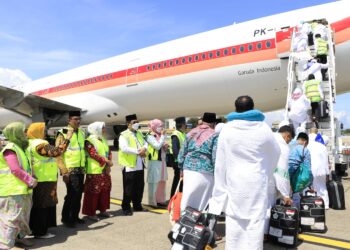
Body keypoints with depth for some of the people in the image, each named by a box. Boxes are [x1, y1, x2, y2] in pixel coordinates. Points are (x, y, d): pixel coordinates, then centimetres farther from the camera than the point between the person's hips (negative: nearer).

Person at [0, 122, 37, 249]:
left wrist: (30, 179, 7)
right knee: (11, 217, -5)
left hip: (22, 189, 10)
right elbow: (16, 170, -23)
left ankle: (19, 236, 35)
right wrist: (31, 181, -16)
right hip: (12, 191, -10)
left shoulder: (19, 148, 15)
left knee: (23, 215, 20)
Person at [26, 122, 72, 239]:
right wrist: (68, 138, -24)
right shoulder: (40, 144, -19)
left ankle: (35, 229, 27)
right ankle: (40, 232, 8)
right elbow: (56, 152, -29)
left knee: (38, 205, 17)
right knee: (42, 206, -1)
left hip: (39, 180, 10)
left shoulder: (30, 144, 14)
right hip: (43, 181, -10)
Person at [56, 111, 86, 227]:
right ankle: (66, 217, 10)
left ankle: (75, 216, 25)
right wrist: (64, 171, -17)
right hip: (70, 169, -6)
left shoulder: (82, 133, 12)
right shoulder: (63, 133, -8)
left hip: (80, 168, 7)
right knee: (73, 193, -7)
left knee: (79, 193, 11)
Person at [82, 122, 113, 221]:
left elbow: (109, 152, 11)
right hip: (94, 172, -8)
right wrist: (107, 161, -18)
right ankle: (91, 213, 9)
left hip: (105, 171, 8)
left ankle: (102, 210, 26)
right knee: (93, 192, -2)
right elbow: (94, 154, -19)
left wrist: (108, 165, -4)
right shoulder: (89, 141, -10)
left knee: (105, 191, 13)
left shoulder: (103, 140, 15)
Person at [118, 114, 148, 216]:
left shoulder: (139, 134, 15)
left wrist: (144, 148, -10)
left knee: (139, 187, 14)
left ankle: (137, 206, 28)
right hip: (129, 166, -7)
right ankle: (126, 208, 15)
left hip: (140, 165, 7)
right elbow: (124, 148, -23)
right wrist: (138, 151, -20)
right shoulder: (124, 135, -9)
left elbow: (146, 143, 13)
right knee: (129, 189, 1)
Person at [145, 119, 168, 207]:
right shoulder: (150, 136, -9)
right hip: (154, 162, -8)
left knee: (162, 181, 11)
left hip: (162, 161, 8)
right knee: (154, 182, -2)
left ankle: (160, 200, 21)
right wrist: (163, 136, -14)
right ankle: (153, 201, 8)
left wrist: (166, 146, -1)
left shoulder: (160, 136, 15)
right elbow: (157, 146, -21)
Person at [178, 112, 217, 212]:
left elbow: (182, 153, 13)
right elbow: (215, 158, -11)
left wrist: (182, 169, 21)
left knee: (188, 199, 10)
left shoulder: (191, 133, 11)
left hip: (189, 170, 5)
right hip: (205, 172, -4)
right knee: (204, 201, 7)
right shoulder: (214, 135, -5)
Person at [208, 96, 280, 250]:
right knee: (256, 220, 6)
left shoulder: (227, 129, -5)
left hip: (234, 182, 0)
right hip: (257, 181, 0)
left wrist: (220, 187, 4)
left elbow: (220, 162, -4)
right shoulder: (264, 128, -3)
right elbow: (275, 153, 13)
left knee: (234, 219, 9)